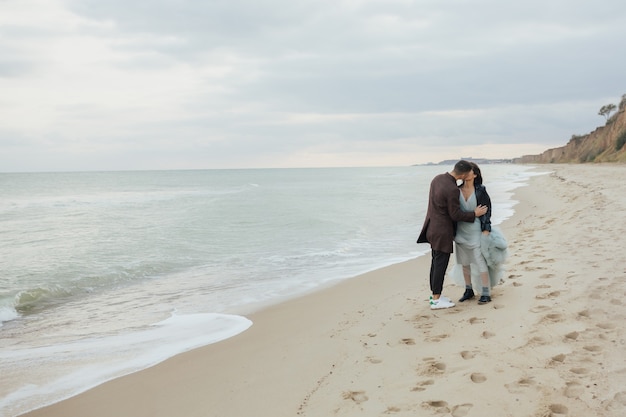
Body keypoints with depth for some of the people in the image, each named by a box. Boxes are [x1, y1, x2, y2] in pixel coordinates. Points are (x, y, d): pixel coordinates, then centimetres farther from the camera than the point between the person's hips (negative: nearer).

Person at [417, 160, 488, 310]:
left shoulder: (437, 178, 2)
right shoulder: (452, 189, -26)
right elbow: (455, 215, -18)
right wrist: (475, 214, -6)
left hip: (432, 227, 9)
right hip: (442, 231, -9)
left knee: (436, 262, 16)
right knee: (441, 264, 0)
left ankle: (435, 295, 25)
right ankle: (436, 300, 8)